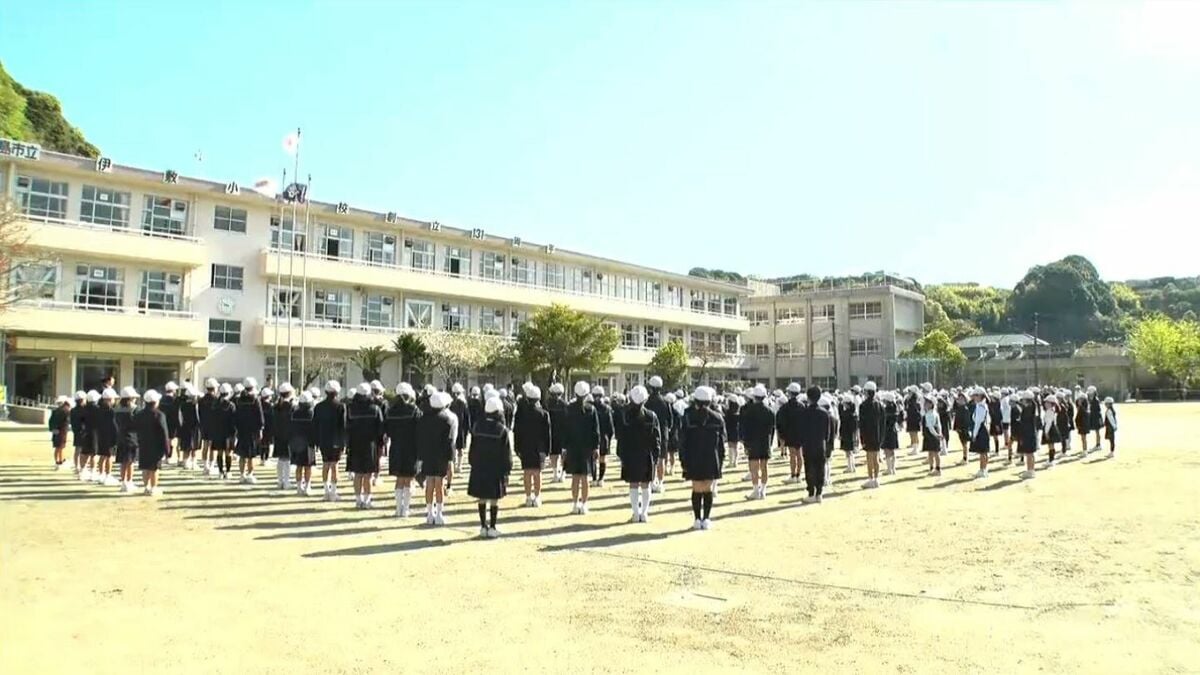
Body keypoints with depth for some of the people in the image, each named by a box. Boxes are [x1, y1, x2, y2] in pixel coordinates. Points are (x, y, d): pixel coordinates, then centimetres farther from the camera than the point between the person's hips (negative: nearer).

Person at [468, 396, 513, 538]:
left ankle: (483, 526, 15)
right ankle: (492, 528, 5)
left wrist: (473, 464, 14)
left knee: (482, 498, 11)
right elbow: (506, 453, -8)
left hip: (479, 468, 4)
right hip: (496, 469, -4)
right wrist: (507, 469, -1)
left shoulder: (477, 426, 2)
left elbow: (472, 449, 8)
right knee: (494, 500, 3)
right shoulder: (502, 430, -10)